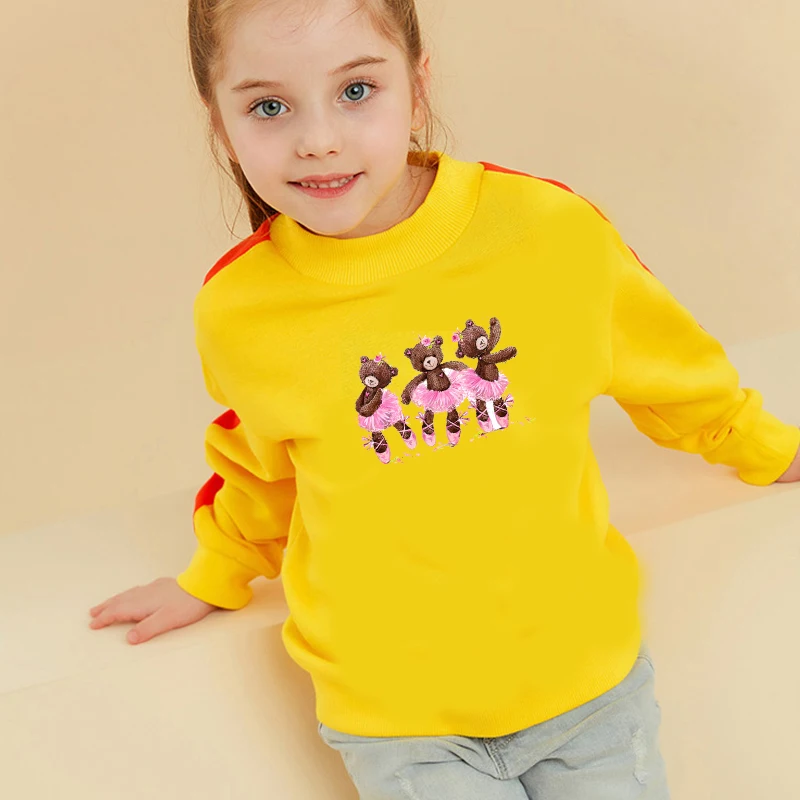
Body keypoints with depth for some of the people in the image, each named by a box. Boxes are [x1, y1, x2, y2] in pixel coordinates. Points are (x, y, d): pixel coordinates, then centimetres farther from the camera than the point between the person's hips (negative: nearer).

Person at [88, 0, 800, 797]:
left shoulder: (551, 229, -13)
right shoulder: (237, 310, -11)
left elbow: (673, 368, 7)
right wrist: (212, 580, 27)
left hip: (584, 672, 1)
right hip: (394, 715, 0)